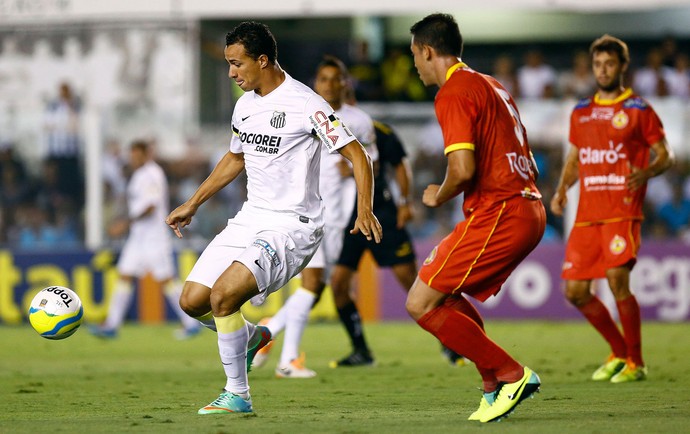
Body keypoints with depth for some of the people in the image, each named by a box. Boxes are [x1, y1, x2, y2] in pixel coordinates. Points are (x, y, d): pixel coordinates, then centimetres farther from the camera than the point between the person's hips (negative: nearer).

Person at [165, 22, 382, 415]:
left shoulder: (305, 103, -15)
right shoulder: (245, 105, 9)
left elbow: (357, 155, -13)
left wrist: (364, 210, -26)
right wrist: (192, 205, 27)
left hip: (292, 226, -8)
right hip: (250, 219, 8)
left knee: (223, 294, -24)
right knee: (193, 300, 0)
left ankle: (238, 396, -10)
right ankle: (252, 336, 29)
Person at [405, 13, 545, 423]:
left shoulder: (453, 94, -9)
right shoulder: (491, 86, 21)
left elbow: (463, 169, -20)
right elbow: (528, 165, 22)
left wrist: (438, 197, -2)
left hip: (496, 214, -10)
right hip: (530, 211, 10)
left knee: (421, 304, -6)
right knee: (444, 294, 21)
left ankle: (511, 375, -7)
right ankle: (497, 388, 13)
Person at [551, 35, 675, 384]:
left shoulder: (638, 110, 1)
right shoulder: (581, 112, 16)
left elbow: (665, 155, 1)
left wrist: (645, 173, -20)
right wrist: (561, 190, 7)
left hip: (622, 211, -6)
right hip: (586, 214, 6)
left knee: (618, 281, -19)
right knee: (575, 290, 1)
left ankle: (636, 363, -4)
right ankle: (619, 352, 21)